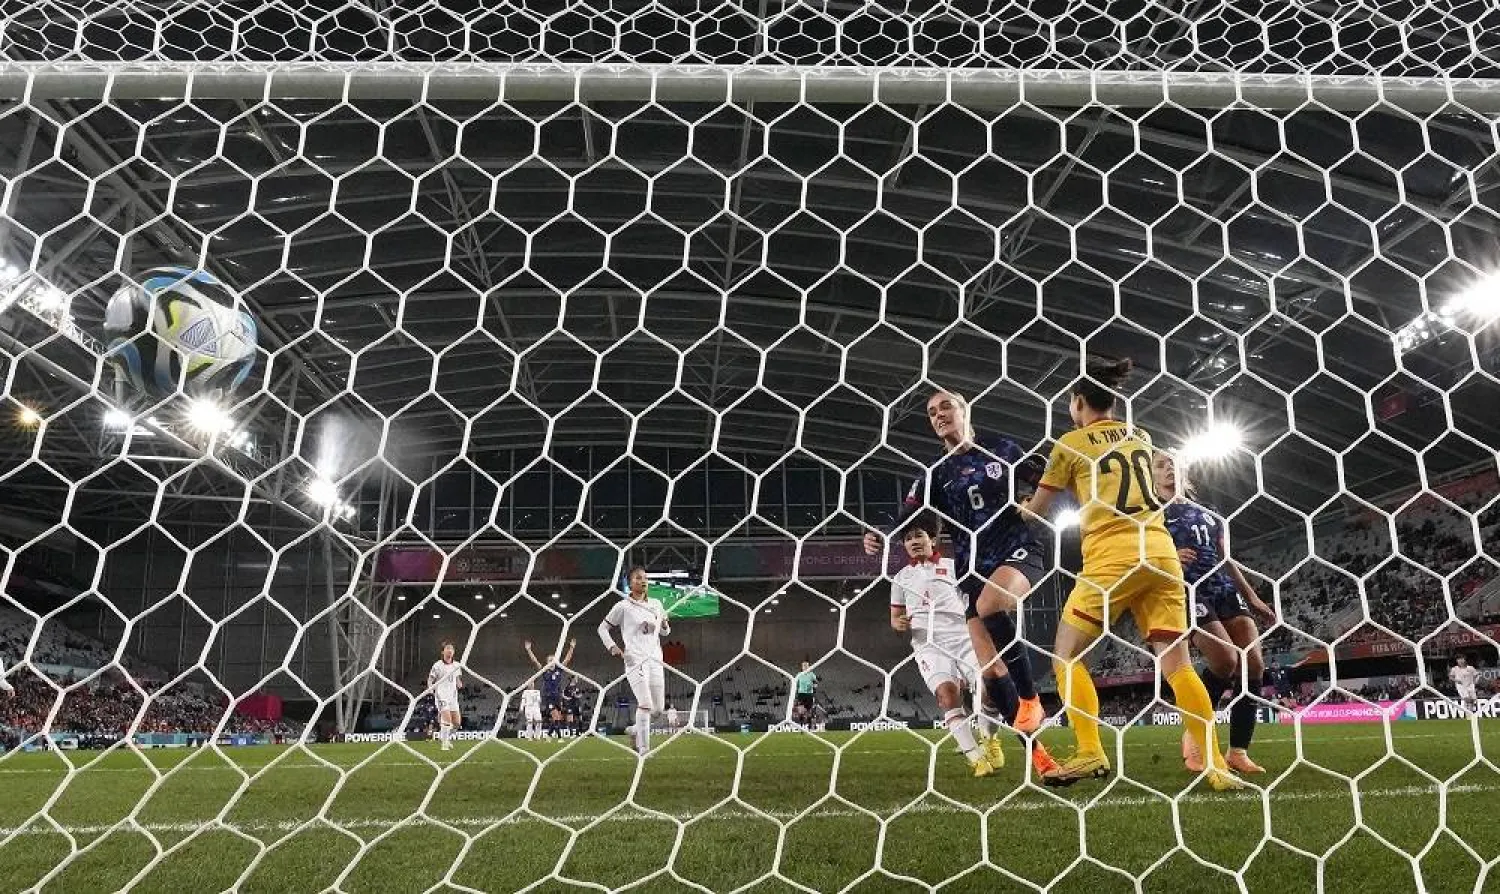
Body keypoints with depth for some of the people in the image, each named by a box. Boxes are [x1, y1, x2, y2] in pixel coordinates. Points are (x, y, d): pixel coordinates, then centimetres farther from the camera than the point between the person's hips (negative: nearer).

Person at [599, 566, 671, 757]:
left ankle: (637, 729, 31)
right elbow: (603, 628, 9)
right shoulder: (623, 607, 0)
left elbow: (665, 632, 23)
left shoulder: (656, 604, 14)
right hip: (635, 660, -6)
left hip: (655, 660, 6)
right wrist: (612, 647, -6)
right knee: (646, 704, -17)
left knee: (658, 708, 5)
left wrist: (664, 625, 0)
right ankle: (643, 749, -10)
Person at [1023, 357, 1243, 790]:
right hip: (1160, 551, 5)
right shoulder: (1142, 437, 18)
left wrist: (1023, 507, 33)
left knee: (1067, 657, 4)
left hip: (1110, 556, -5)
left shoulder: (1071, 443, 4)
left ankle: (1090, 753, -8)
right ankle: (1215, 765, -3)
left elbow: (1035, 511, 12)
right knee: (1176, 662, 3)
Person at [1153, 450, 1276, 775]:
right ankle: (1194, 737, -3)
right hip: (1187, 592, -6)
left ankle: (1238, 752, 1)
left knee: (1253, 665, -9)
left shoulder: (1209, 514, 25)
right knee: (1226, 660, -23)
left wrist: (1252, 597, 18)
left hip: (1226, 591, 6)